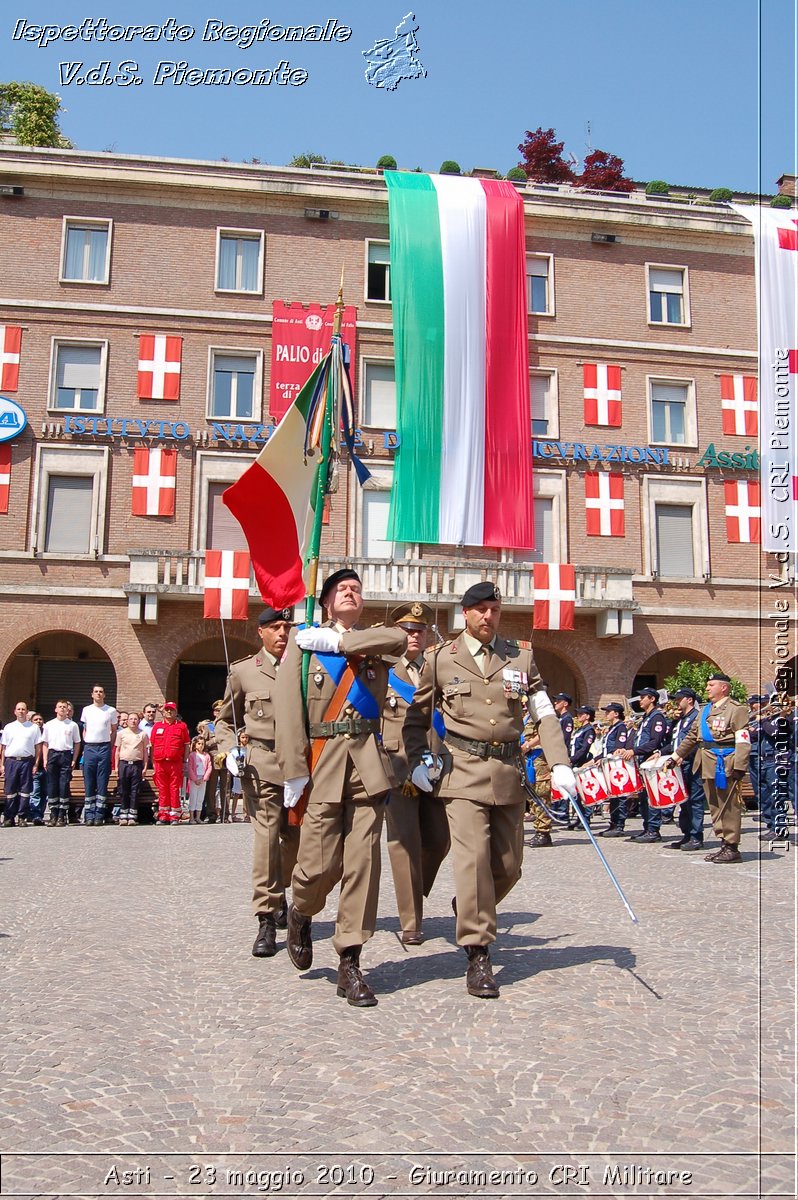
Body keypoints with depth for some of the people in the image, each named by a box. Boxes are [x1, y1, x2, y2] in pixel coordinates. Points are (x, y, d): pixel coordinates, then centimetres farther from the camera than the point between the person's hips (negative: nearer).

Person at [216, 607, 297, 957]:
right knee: (266, 836, -10)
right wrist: (228, 751, -2)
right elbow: (225, 720, 16)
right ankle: (266, 921, -2)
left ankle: (278, 894, 39)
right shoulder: (243, 671, 6)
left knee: (296, 837, 12)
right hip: (262, 764, -2)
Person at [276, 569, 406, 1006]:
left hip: (368, 761, 2)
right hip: (322, 761, -2)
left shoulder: (373, 640, 16)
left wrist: (337, 642, -9)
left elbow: (399, 638, -9)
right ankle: (300, 914, 31)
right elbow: (288, 712, -1)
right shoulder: (303, 645, 8)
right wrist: (293, 772, -10)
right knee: (320, 863, -3)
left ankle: (349, 963, 7)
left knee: (363, 860, -2)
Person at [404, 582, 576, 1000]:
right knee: (473, 856, -13)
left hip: (509, 773, 3)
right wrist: (415, 761, 0)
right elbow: (417, 716, 13)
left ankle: (468, 908, 38)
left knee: (509, 864, 9)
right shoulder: (440, 659, 4)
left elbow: (545, 715, 6)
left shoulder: (521, 658, 9)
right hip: (464, 770, -3)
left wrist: (559, 765, -5)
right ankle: (477, 954, -3)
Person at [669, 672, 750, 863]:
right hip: (708, 766, 8)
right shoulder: (705, 710, 18)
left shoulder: (736, 709, -6)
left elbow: (743, 741, -13)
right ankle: (724, 844, 18)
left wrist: (739, 767, -20)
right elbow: (692, 736, 23)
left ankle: (732, 848, 4)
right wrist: (677, 756, 20)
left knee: (729, 807, -2)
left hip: (726, 766, -8)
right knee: (715, 807, 11)